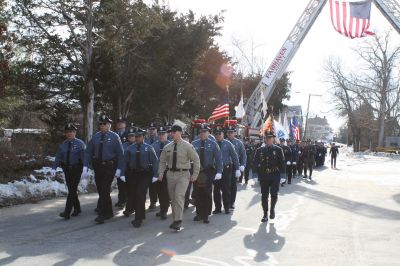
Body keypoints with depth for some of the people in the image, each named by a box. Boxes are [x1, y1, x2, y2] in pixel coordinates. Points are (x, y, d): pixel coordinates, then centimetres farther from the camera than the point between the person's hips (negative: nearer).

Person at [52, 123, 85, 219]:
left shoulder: (80, 144, -7)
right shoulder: (63, 144, 6)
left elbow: (84, 156, -15)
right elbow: (58, 157, 2)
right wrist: (54, 168, -11)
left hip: (76, 169, -5)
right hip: (67, 170, 5)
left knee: (72, 190, -7)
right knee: (71, 190, 13)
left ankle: (67, 213, -6)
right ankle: (77, 209, 29)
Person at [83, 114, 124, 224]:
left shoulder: (114, 137, -5)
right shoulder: (96, 136, 4)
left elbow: (120, 154, -4)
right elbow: (88, 151, 3)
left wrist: (119, 168, -9)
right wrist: (85, 166, -6)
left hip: (109, 166, -4)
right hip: (98, 166, 4)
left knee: (105, 190, -8)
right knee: (100, 190, 13)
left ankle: (102, 214, -1)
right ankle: (108, 212, 30)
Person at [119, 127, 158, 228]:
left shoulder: (149, 148, 0)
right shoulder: (130, 148, 4)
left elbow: (155, 162, -1)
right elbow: (125, 161, 5)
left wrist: (155, 175, -6)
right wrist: (123, 174, -1)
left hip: (144, 174, -2)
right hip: (132, 174, 2)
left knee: (140, 194, -8)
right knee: (131, 193, 13)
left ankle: (138, 218, 2)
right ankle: (130, 209, 44)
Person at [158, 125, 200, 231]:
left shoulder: (187, 146, -6)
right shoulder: (167, 147, 5)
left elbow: (196, 160, -2)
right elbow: (162, 161, 12)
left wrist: (195, 174, -5)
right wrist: (161, 173, 0)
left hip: (183, 174, -4)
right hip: (171, 174, 5)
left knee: (179, 196, -17)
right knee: (172, 198, 9)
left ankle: (178, 221, -13)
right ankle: (175, 220, 21)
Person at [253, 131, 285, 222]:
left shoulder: (278, 150, 2)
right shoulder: (259, 150, 7)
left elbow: (282, 163, 2)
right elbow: (255, 162, 8)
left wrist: (282, 174, -5)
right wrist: (259, 174, -6)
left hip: (275, 176, -2)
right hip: (263, 176, 2)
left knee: (274, 194, -6)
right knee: (264, 196, 4)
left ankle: (272, 209, 22)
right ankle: (265, 214, 14)